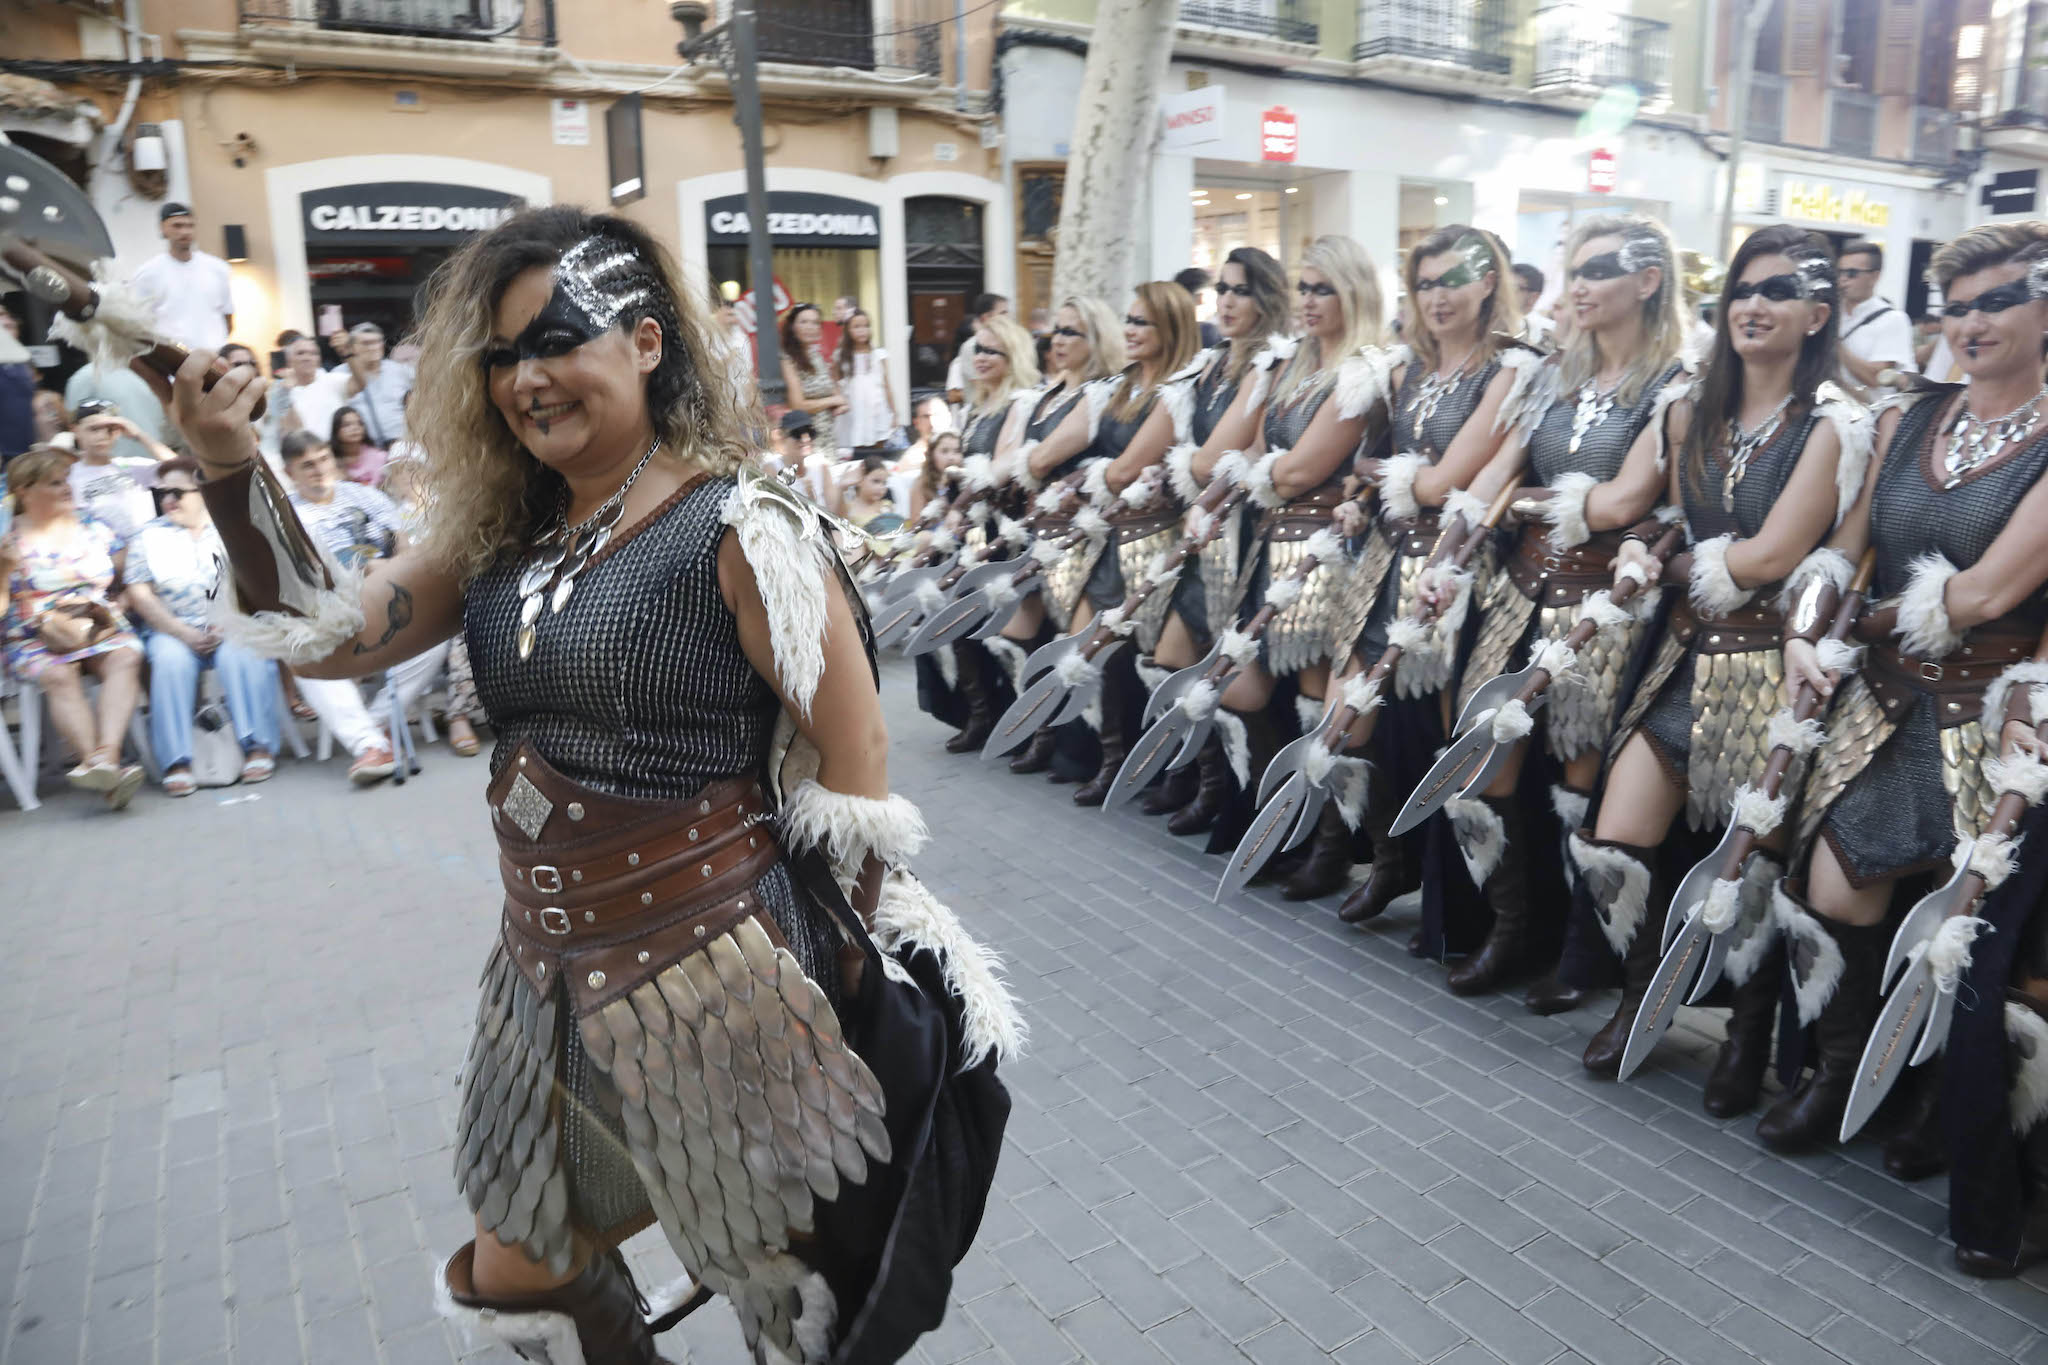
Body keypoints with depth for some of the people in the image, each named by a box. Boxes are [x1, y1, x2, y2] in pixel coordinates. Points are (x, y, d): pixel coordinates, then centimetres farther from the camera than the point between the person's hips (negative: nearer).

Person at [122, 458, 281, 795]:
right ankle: (176, 762, -32)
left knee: (243, 653, -33)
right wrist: (185, 634, -11)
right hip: (175, 630, 1)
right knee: (169, 659, -31)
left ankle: (257, 747, -31)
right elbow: (139, 595, 4)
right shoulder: (149, 536, 14)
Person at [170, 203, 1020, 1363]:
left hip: (708, 970, -7)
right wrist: (232, 477, -11)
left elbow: (855, 755, -14)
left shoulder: (738, 529, -14)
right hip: (549, 967, 7)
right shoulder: (501, 535, 6)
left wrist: (858, 959, -10)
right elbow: (326, 635, 3)